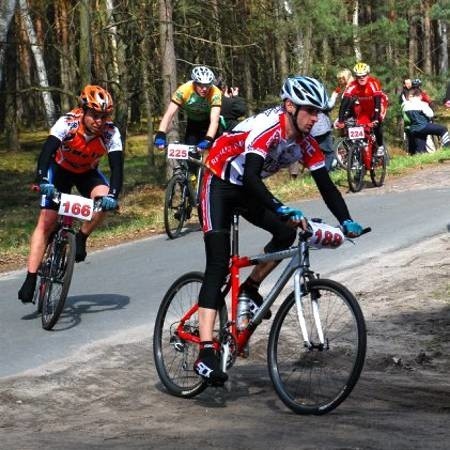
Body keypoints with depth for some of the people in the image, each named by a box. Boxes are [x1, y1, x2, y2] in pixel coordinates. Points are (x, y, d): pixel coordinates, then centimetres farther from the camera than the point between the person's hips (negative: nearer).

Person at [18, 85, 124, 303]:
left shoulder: (111, 133, -27)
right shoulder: (68, 123, -33)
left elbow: (117, 166, -33)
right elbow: (46, 151, -43)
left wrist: (113, 195, -50)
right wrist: (42, 181, -59)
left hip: (88, 172, 2)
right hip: (61, 168, -2)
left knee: (105, 200, -30)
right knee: (46, 221, -14)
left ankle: (81, 238, -5)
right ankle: (31, 279, -14)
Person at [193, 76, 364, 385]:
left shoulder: (305, 143, -8)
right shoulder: (267, 128, -30)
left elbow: (326, 185, -8)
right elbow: (251, 177, -41)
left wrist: (347, 221, -21)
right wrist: (282, 209, -51)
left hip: (248, 190, 7)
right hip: (220, 184, -7)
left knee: (287, 233, -14)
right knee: (218, 266, -17)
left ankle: (250, 289, 10)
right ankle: (206, 354, -24)